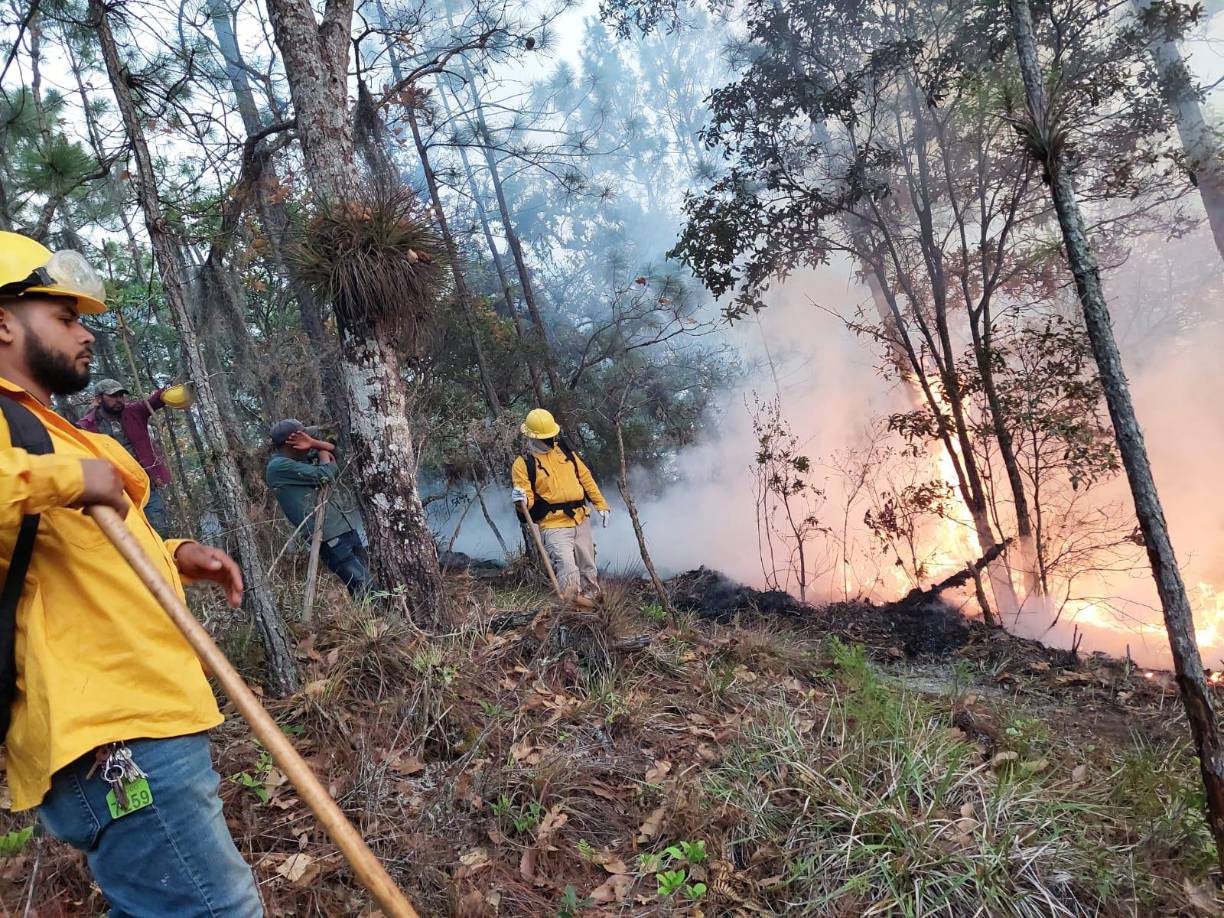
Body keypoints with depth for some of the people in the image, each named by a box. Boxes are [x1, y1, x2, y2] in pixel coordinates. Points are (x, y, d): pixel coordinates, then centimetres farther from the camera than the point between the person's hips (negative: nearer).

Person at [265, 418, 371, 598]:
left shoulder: (300, 458, 15)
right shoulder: (278, 466, -11)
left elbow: (332, 449, 21)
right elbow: (324, 476, -17)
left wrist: (313, 443, 1)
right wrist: (323, 454, 3)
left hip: (345, 527, 9)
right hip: (328, 537, -9)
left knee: (369, 575, 11)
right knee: (362, 587, -12)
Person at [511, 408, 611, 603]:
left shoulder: (565, 451, 10)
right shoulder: (523, 464, -6)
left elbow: (585, 477, 14)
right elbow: (527, 500, -7)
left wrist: (601, 504, 10)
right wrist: (522, 500, -32)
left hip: (581, 521, 6)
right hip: (553, 526, -5)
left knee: (588, 566, 19)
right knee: (567, 569, -21)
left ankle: (592, 594, 40)